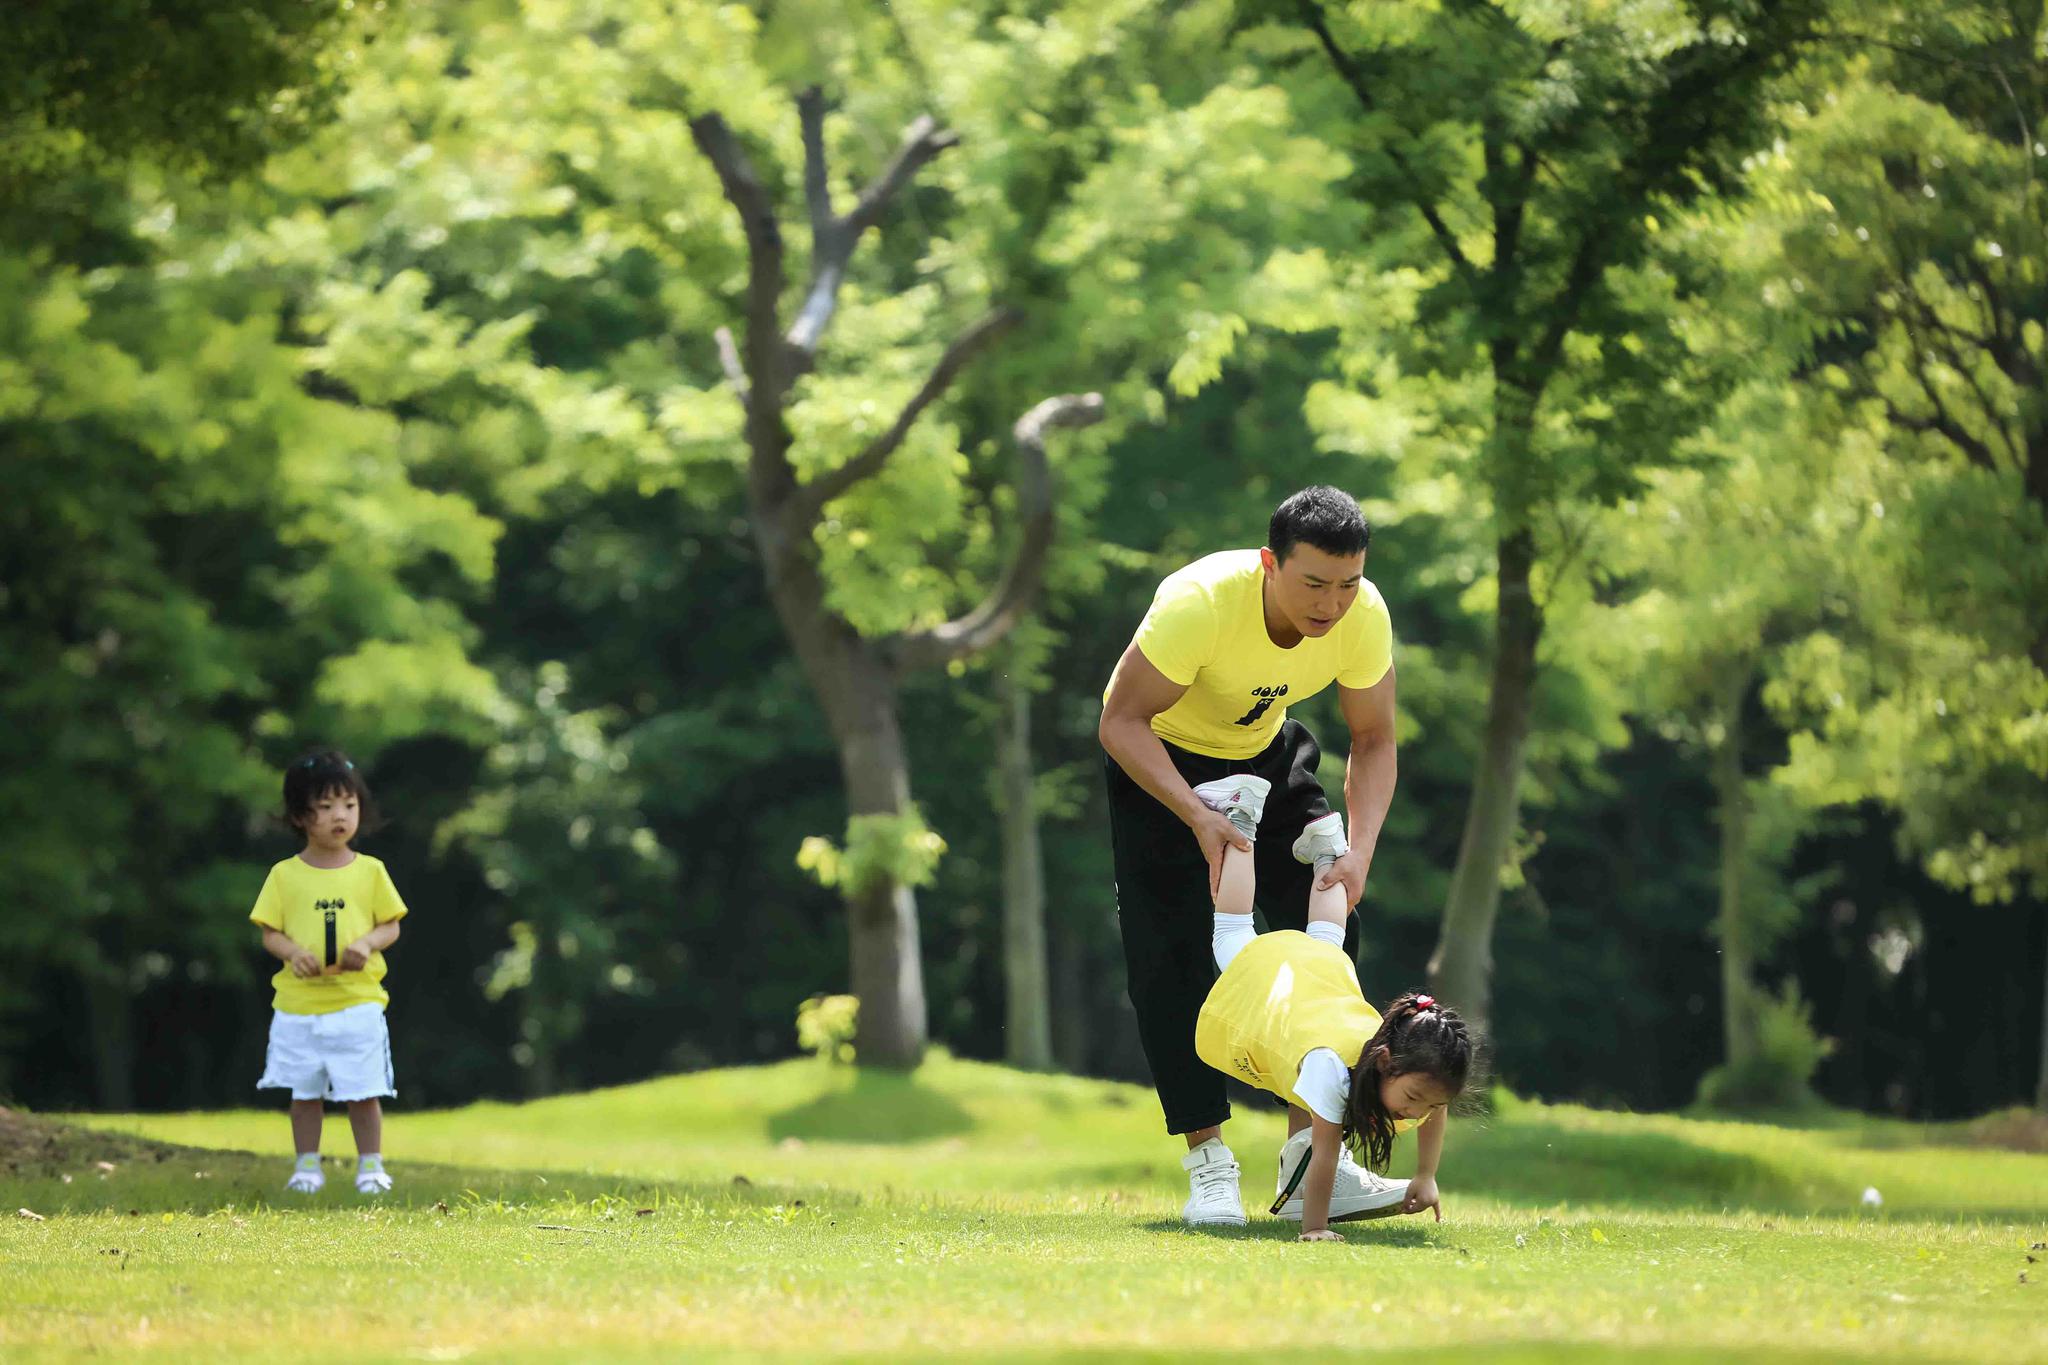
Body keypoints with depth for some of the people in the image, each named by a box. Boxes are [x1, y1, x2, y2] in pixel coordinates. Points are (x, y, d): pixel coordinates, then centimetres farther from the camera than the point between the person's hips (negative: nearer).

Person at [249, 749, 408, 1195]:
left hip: (358, 1003, -1)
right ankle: (307, 1165, 19)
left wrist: (367, 943, -14)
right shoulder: (284, 875, 2)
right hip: (298, 1005, 1)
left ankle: (370, 1164, 12)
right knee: (304, 1091, 8)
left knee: (363, 1091, 0)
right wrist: (292, 952, -18)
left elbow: (392, 926, 6)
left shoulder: (370, 872, 3)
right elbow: (269, 933, 3)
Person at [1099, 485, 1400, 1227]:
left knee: (1323, 922, -7)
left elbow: (1373, 740, -11)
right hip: (1158, 755, -4)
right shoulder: (1198, 603, -38)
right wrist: (1197, 816, -43)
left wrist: (1359, 851, -26)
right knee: (1172, 953, -14)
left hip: (1267, 752, 4)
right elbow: (1121, 720, -30)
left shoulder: (1363, 617, -24)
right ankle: (1209, 1164, -10)